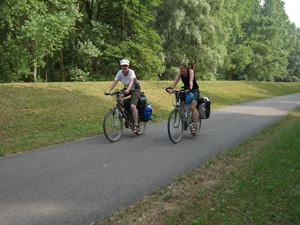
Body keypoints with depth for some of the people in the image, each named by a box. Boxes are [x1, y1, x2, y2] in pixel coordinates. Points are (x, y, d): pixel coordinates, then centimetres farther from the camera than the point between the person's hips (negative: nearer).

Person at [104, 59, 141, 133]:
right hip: (126, 88, 5)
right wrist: (108, 91, -32)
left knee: (133, 106, -23)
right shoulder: (119, 73, -12)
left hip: (135, 89, -5)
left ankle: (136, 125, -15)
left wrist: (128, 90, -59)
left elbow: (131, 82, -40)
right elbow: (114, 83, -18)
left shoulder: (131, 72, -25)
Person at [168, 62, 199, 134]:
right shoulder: (180, 73, -10)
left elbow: (191, 80, -38)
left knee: (192, 107, -20)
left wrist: (190, 89, -56)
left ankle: (195, 126, -19)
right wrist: (171, 88, -42)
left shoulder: (191, 72, -21)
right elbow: (176, 81, -23)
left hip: (194, 90, -5)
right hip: (186, 90, 5)